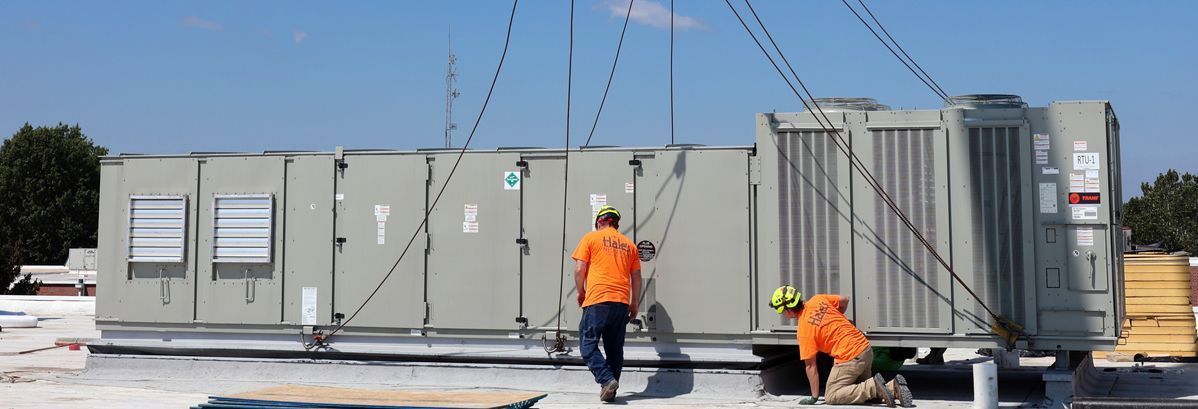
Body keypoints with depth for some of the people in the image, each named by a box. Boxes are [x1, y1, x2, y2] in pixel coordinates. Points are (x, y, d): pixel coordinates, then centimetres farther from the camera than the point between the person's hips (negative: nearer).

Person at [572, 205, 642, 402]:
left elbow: (579, 269, 0)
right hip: (622, 303, 5)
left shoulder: (591, 238, 5)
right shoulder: (629, 244, 16)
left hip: (597, 300, -4)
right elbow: (636, 277, 16)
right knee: (615, 348, 11)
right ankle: (610, 391, 11)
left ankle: (607, 379, -16)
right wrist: (634, 303, 24)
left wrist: (581, 292, 14)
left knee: (589, 345, 1)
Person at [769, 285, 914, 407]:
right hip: (866, 348, 9)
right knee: (860, 389, 24)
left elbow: (811, 366, -10)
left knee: (831, 397, -1)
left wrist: (814, 397, -1)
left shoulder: (804, 330, -14)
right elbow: (844, 300, 21)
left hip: (849, 358, -9)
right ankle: (893, 387, 0)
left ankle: (874, 387, -16)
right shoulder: (817, 300, 5)